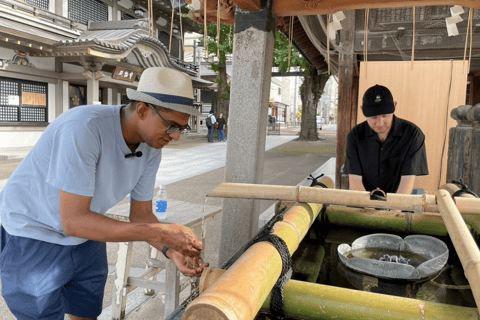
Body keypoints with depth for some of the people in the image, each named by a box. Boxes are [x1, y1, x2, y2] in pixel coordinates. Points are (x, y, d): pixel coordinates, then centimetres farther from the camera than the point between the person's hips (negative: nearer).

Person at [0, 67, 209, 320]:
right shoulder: (83, 128, -36)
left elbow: (141, 216, -5)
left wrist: (172, 250, -23)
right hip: (34, 235, -6)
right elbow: (73, 221, -35)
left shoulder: (151, 148, -13)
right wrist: (161, 232, -38)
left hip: (85, 236, 6)